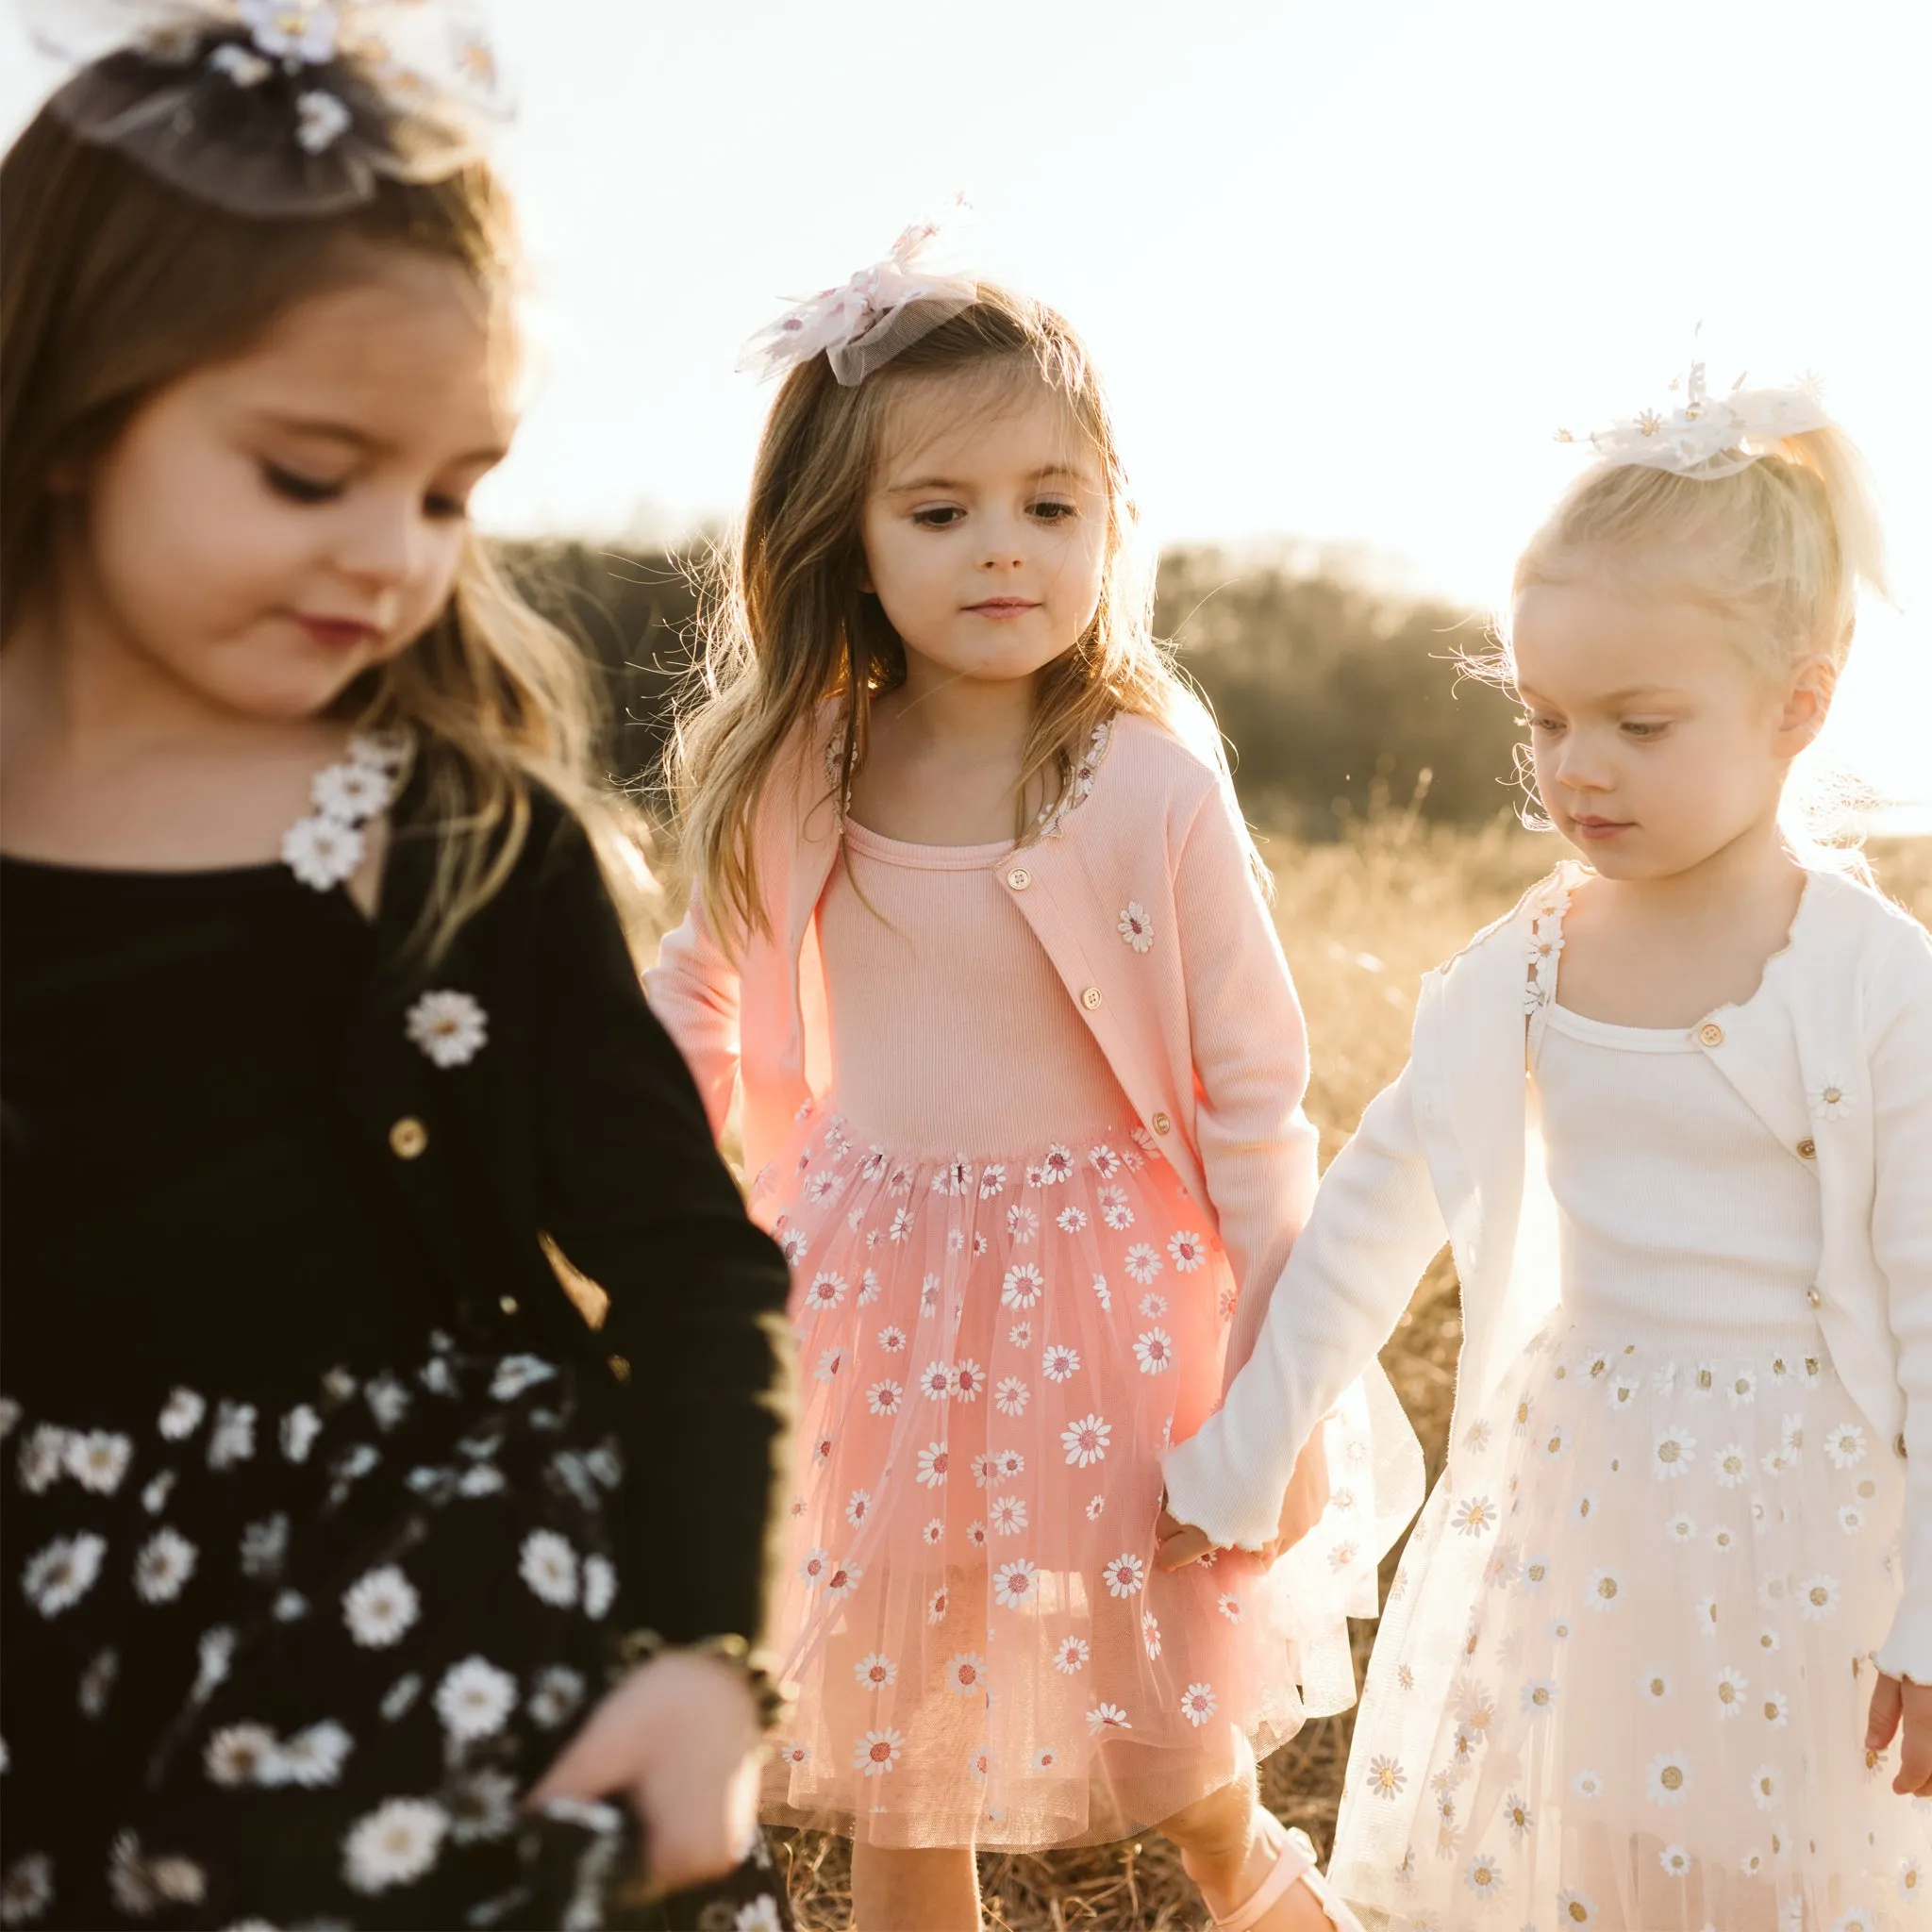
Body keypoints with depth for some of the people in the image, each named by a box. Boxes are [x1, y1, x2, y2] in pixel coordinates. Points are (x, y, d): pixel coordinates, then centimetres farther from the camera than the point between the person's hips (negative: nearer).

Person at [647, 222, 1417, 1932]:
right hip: (870, 1306, 3)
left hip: (1102, 1302, -3)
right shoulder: (790, 780, -6)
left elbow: (1253, 1092, -10)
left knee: (1157, 1745, 14)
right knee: (894, 1753, 14)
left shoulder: (1154, 787, -17)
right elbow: (700, 999, 12)